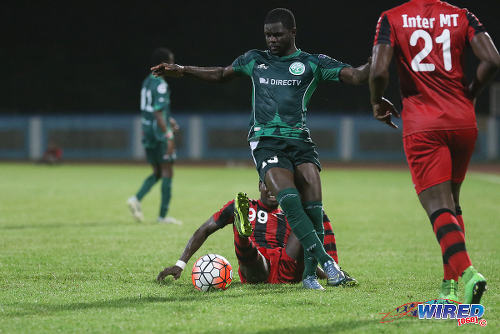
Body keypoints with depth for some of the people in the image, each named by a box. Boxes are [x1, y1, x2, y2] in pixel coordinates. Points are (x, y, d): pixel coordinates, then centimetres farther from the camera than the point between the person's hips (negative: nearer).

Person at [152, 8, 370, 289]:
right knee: (289, 199, -25)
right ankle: (327, 263, -23)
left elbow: (355, 76, -2)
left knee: (313, 205, -16)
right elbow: (222, 74, 34)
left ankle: (310, 275, 0)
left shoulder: (312, 63, 8)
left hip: (300, 140, 0)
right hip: (266, 140, 0)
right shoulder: (255, 60, 17)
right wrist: (183, 71, 29)